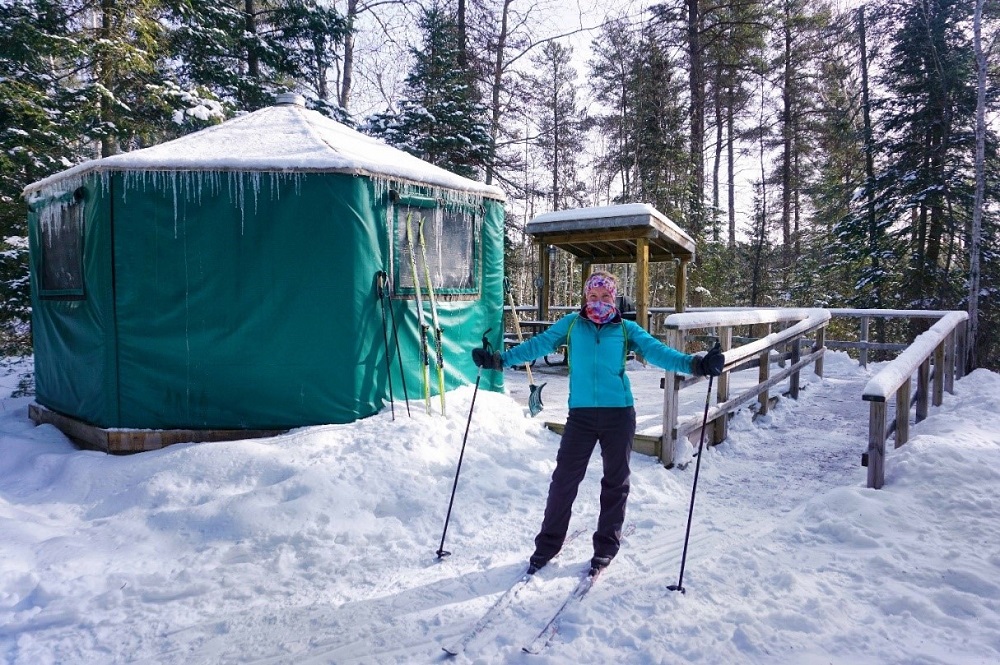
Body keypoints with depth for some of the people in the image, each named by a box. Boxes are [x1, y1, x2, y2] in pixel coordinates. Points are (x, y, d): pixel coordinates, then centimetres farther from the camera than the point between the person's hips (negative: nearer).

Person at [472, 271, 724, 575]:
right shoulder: (571, 324, 5)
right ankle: (548, 543, 19)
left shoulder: (626, 329, 4)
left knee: (615, 482, 10)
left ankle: (606, 546, 27)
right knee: (564, 479, 2)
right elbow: (539, 344, 3)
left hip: (619, 414, 1)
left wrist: (694, 364, -20)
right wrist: (501, 359, -6)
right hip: (581, 414, 0)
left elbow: (656, 351, -5)